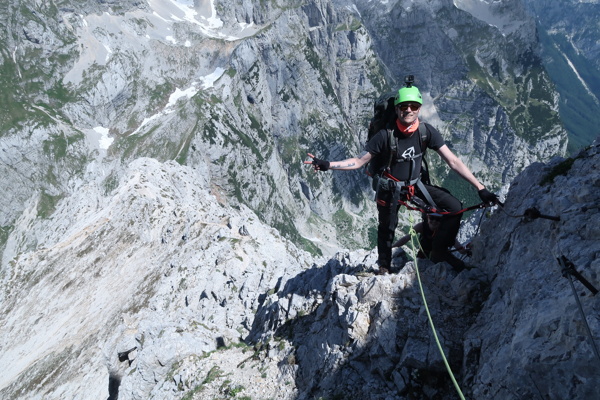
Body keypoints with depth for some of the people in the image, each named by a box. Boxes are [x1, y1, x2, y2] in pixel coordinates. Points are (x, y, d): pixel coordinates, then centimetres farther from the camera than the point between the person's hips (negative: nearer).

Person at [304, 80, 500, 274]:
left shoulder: (427, 132, -16)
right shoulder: (386, 135, -24)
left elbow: (453, 161, -14)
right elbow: (359, 161, -17)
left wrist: (481, 188, -16)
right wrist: (327, 165, -30)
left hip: (415, 184, 3)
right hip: (389, 188, -3)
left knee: (454, 206, -10)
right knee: (387, 227, 10)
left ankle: (438, 251, 11)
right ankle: (384, 267, 41)